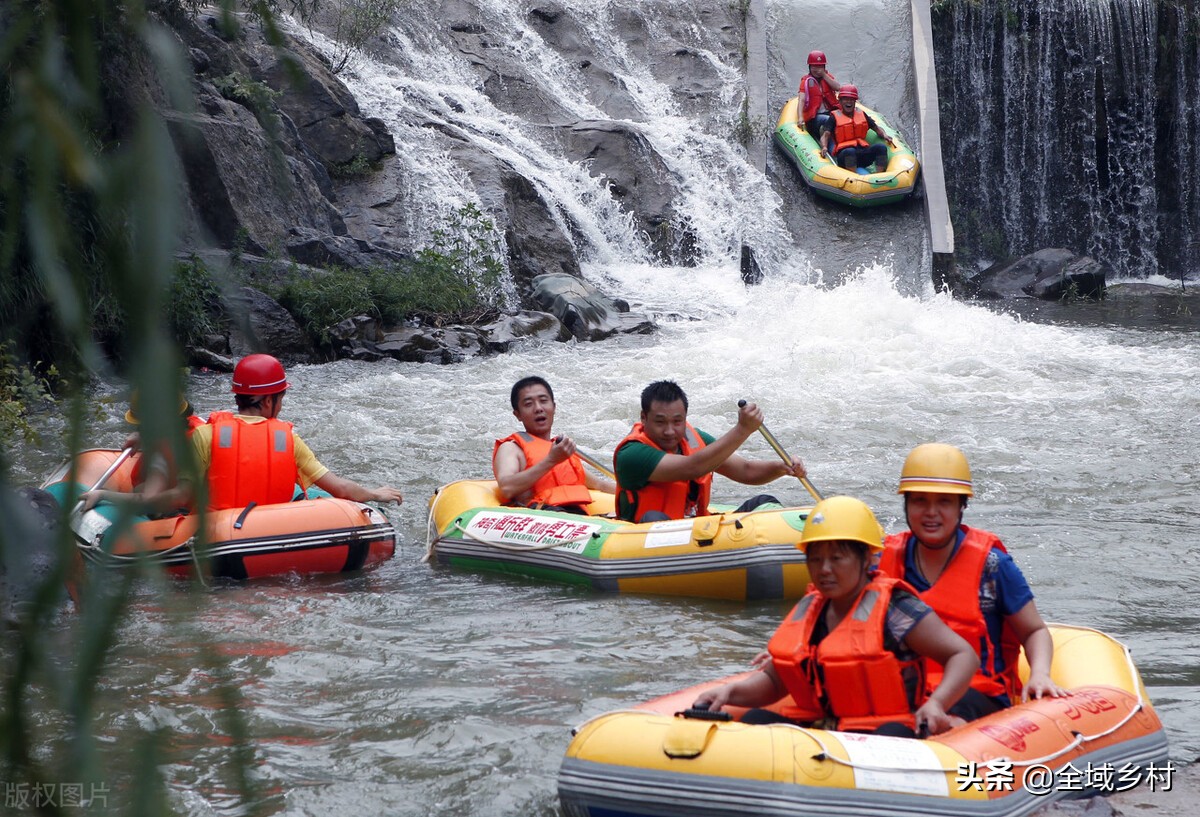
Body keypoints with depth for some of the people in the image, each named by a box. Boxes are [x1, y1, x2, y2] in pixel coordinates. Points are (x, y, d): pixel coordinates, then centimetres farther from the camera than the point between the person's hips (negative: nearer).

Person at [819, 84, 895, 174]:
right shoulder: (835, 117, 11)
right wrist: (824, 147, -24)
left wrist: (884, 135, 1)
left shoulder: (861, 114, 23)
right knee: (849, 151, -40)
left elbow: (876, 127, 25)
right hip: (845, 156, -4)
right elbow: (825, 135, -1)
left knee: (881, 148, -26)